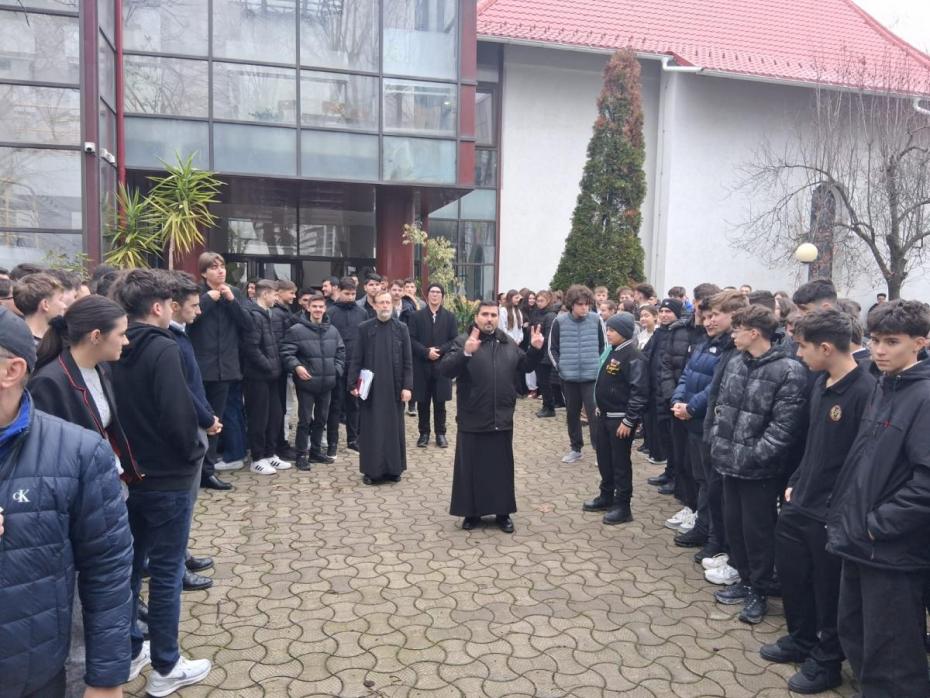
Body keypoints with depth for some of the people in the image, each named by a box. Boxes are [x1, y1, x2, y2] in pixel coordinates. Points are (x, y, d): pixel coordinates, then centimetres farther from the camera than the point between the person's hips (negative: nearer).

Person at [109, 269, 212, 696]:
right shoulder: (163, 349, -19)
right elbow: (177, 415, -24)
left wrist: (126, 452, 14)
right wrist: (193, 452, -7)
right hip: (166, 476, -7)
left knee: (129, 563, 19)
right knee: (166, 571, 4)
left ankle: (129, 651, 33)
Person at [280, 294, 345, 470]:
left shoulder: (333, 331, 7)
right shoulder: (297, 330, -9)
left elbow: (340, 352, 16)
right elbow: (286, 352, -11)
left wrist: (337, 369, 4)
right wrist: (296, 366, -24)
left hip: (327, 383, 5)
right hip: (306, 383, -5)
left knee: (321, 419, 15)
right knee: (305, 420, 0)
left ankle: (316, 451, 29)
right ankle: (301, 455, 11)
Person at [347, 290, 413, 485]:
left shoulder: (401, 328, 2)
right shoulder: (364, 328, 1)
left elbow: (407, 361, 1)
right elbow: (356, 359, 2)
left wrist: (407, 386, -6)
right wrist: (353, 383, -6)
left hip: (394, 387, 1)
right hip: (370, 387, 0)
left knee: (394, 427, 6)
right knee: (371, 429, 3)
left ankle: (393, 468, 16)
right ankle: (372, 469, 11)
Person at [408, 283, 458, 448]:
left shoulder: (449, 317, 6)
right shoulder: (416, 316, 4)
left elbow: (454, 340, 1)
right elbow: (411, 339, -3)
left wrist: (439, 350, -13)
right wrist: (426, 352, -15)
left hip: (441, 366, 0)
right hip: (421, 366, 0)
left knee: (440, 402, 6)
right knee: (423, 402, 6)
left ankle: (440, 433, 16)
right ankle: (424, 433, 16)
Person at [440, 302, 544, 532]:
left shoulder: (508, 343, 9)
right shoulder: (463, 341, -7)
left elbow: (525, 366, 19)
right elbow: (445, 370, -19)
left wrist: (536, 349, 1)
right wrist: (465, 352, -34)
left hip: (501, 420, 4)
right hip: (472, 420, -4)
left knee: (502, 468, 12)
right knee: (470, 468, 7)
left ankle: (503, 512, 25)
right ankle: (472, 512, 22)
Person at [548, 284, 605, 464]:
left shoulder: (596, 320, -5)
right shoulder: (560, 321, -5)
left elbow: (603, 346, 6)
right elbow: (552, 348, 5)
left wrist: (598, 365, 1)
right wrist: (559, 366, -2)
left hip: (591, 375, -2)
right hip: (569, 376, 2)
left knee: (594, 413, -5)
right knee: (572, 413, 13)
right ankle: (576, 449, 27)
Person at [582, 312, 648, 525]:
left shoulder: (633, 357, -18)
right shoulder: (612, 351, 9)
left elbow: (639, 392, -21)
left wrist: (628, 421, -21)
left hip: (621, 418, -9)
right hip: (605, 415, 9)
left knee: (620, 462, 1)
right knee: (604, 458, 17)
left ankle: (622, 506, 12)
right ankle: (606, 496, 32)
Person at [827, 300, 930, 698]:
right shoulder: (881, 389, 10)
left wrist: (879, 523, -18)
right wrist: (846, 514, 10)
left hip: (894, 551, -8)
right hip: (860, 541, 8)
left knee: (890, 659, 5)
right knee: (853, 634, 22)